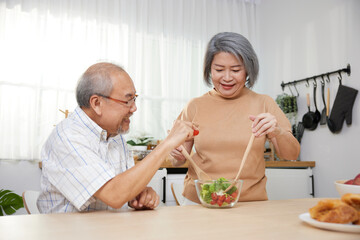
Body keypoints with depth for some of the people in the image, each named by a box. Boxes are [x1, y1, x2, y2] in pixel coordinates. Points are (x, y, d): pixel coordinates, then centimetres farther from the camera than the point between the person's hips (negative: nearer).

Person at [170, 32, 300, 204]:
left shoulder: (263, 104, 5)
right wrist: (177, 156, -11)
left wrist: (277, 132, -18)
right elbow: (178, 161, 11)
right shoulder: (195, 106, 6)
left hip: (250, 202, -1)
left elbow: (291, 155, 1)